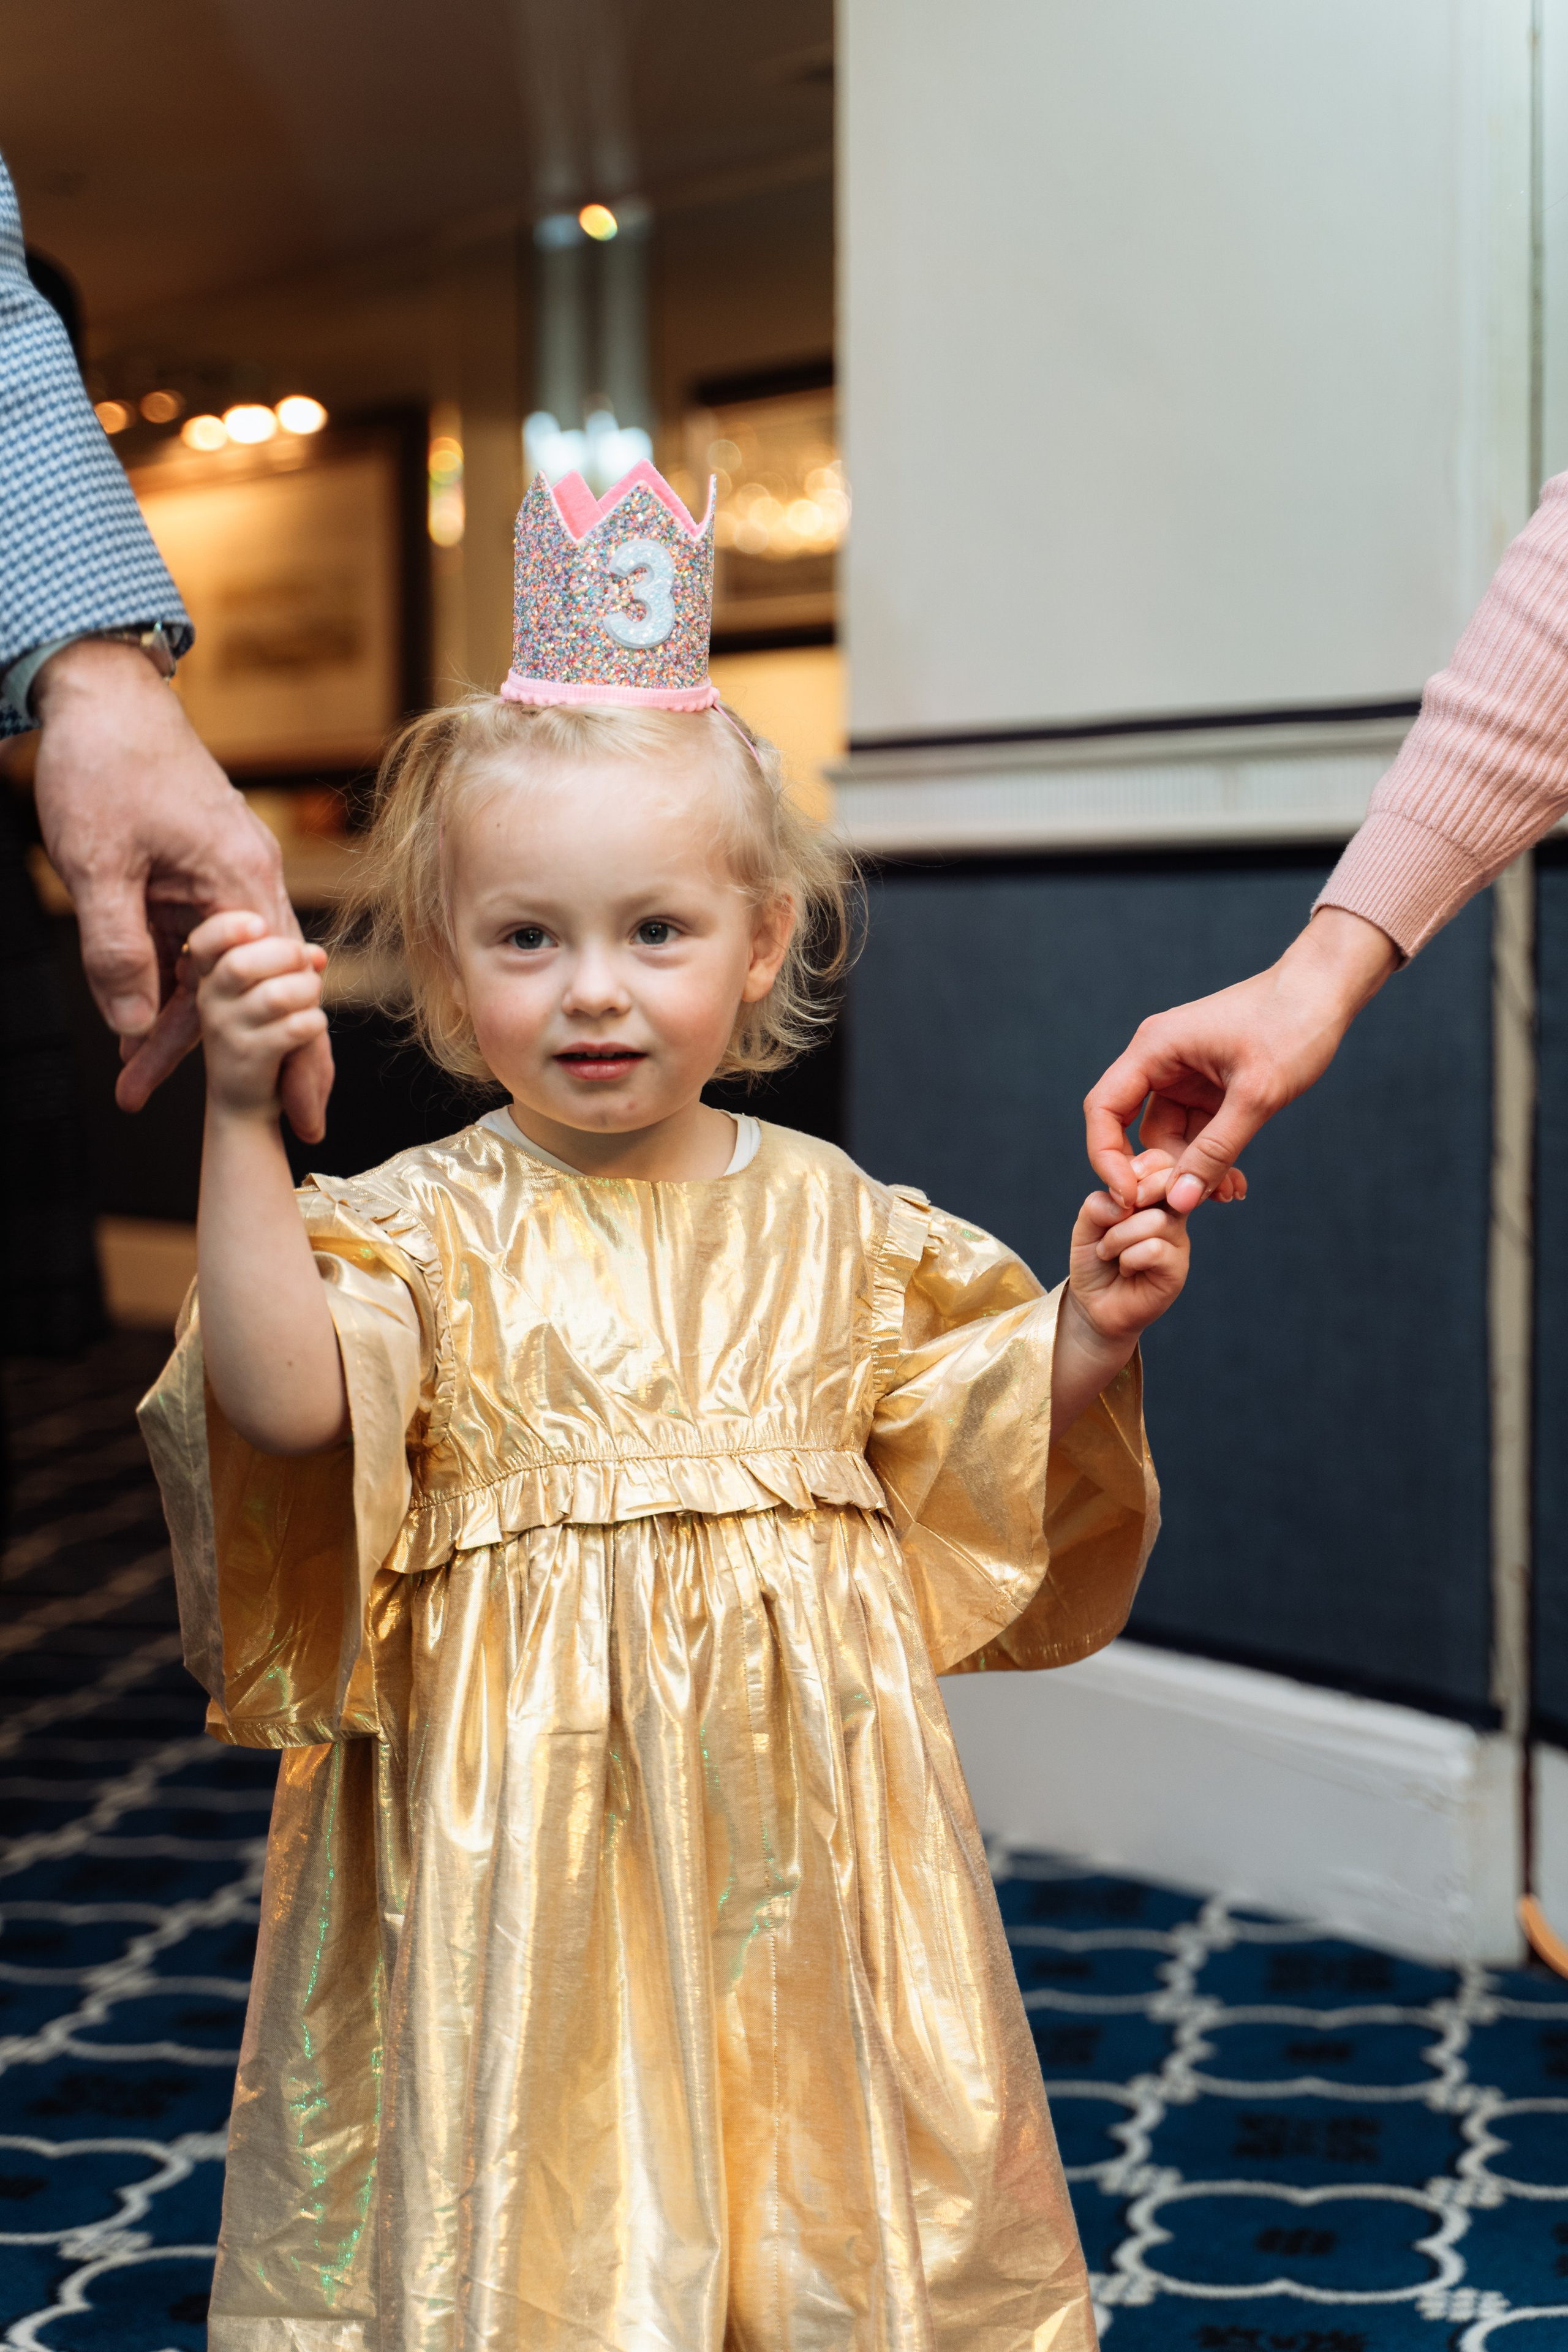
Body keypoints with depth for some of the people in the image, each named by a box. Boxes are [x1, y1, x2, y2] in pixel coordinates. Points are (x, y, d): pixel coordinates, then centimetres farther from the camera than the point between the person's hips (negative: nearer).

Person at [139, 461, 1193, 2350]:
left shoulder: (834, 1225, 5)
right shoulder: (426, 1225, -5)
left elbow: (989, 1477, 10)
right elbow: (284, 1402, -23)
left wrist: (1087, 1341, -8)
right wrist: (240, 1118, -29)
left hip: (794, 1812, 3)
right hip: (519, 1826, -3)